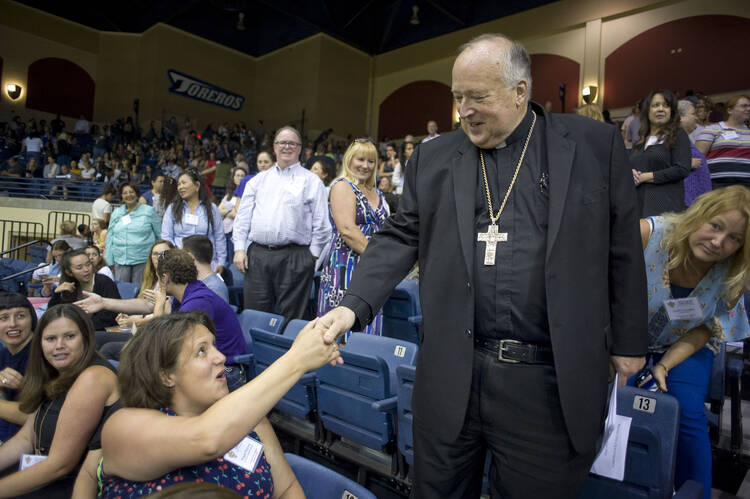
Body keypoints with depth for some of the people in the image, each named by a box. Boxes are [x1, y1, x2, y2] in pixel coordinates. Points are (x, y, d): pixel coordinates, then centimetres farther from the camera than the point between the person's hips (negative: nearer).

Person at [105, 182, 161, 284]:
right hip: (120, 259, 3)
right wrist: (109, 260, 12)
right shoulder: (116, 213, 13)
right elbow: (110, 237, 16)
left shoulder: (149, 211, 2)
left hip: (143, 260, -3)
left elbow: (160, 235, 4)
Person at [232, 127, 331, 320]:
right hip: (257, 255, 3)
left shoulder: (311, 181, 7)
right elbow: (243, 216, 14)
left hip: (294, 257, -3)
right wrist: (239, 248, 3)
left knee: (292, 318, 3)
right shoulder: (258, 180, 18)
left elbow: (320, 224, 2)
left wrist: (312, 256, -3)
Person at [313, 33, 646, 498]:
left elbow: (622, 248, 4)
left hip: (550, 379, -1)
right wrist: (354, 306, -10)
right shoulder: (433, 157, 6)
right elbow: (400, 237, 3)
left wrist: (628, 342, 7)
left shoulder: (596, 145, 1)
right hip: (451, 372, 2)